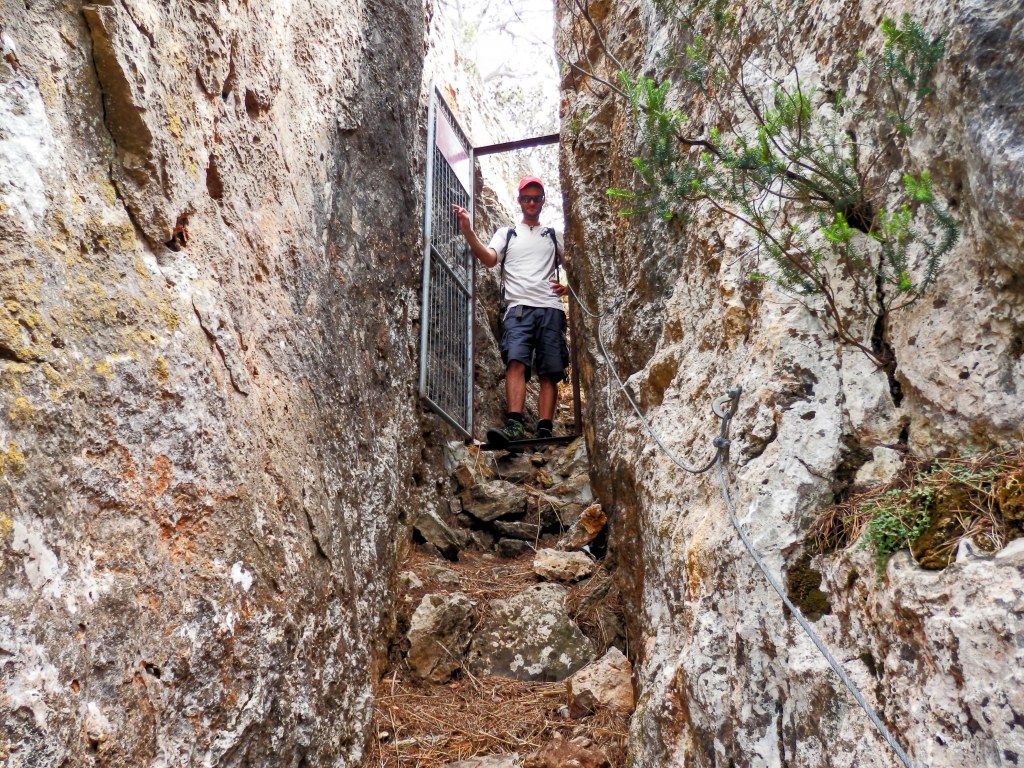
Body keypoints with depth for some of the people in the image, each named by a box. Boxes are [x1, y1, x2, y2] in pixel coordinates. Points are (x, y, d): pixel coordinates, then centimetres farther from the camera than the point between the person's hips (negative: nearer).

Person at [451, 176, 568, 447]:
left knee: (550, 372, -8)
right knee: (516, 362, -22)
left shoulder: (554, 235, 24)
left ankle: (544, 433, -13)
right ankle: (514, 426, -32)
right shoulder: (506, 233, 21)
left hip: (551, 309, 2)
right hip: (519, 307, -1)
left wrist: (569, 284, 1)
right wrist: (468, 232, -14)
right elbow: (489, 258, 2)